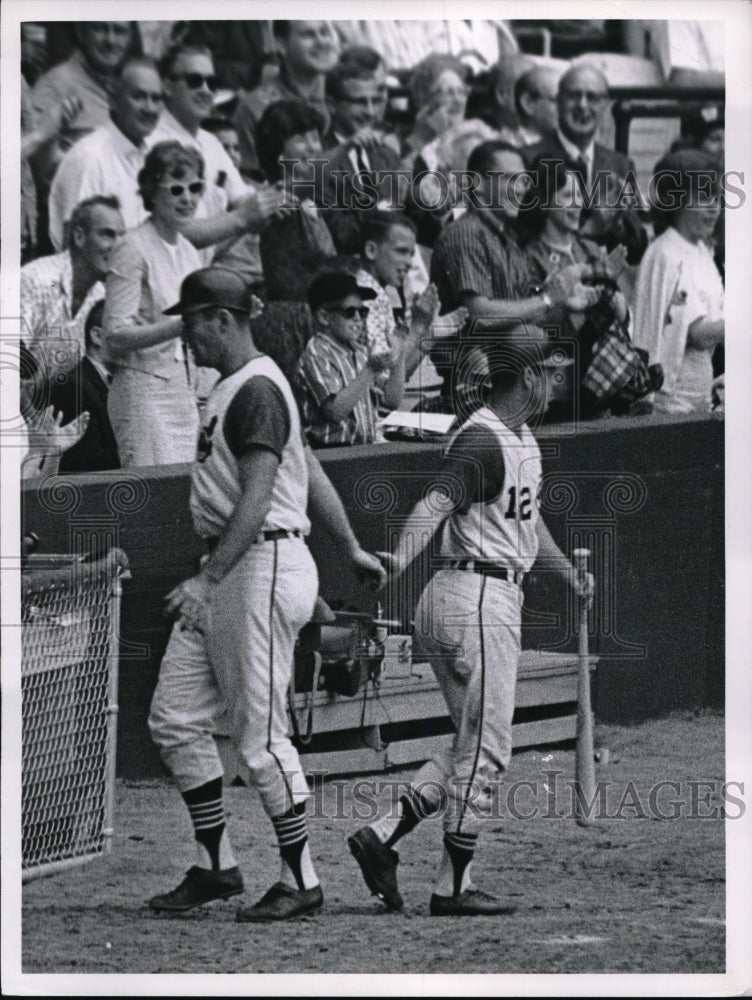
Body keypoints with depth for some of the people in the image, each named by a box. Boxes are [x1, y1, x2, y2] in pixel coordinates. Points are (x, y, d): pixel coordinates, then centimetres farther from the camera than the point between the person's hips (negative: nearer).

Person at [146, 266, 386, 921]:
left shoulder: (257, 390, -16)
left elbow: (256, 501, -25)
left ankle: (300, 882, 1)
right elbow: (311, 472, 23)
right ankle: (216, 866, 15)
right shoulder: (233, 388, 16)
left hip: (264, 566, -11)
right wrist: (352, 549, 29)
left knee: (260, 732, -6)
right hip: (225, 573, 11)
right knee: (176, 718, 8)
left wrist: (207, 581, -33)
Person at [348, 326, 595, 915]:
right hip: (478, 598, -11)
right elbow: (436, 502, -30)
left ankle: (383, 836, 9)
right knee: (486, 749, -6)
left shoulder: (523, 437, 16)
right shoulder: (482, 440, -16)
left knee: (476, 745, 14)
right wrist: (398, 561, -46)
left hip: (498, 597, 11)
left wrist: (569, 574, 42)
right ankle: (453, 888, -1)